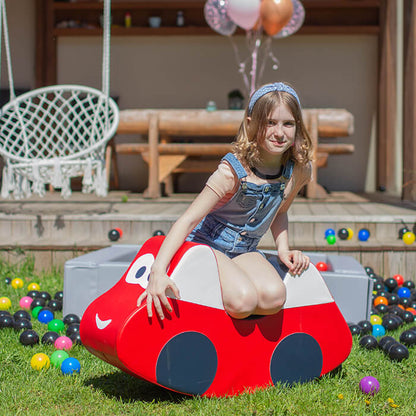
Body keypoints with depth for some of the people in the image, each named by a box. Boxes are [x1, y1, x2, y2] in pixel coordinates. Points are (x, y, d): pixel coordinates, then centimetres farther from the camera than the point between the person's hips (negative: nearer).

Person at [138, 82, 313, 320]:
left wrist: (283, 249, 0)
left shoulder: (299, 170, -7)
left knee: (274, 297, -28)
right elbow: (189, 220, -25)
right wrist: (158, 271, -36)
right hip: (207, 243, -5)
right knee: (244, 300, -33)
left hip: (244, 251, 5)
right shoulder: (232, 172, -23)